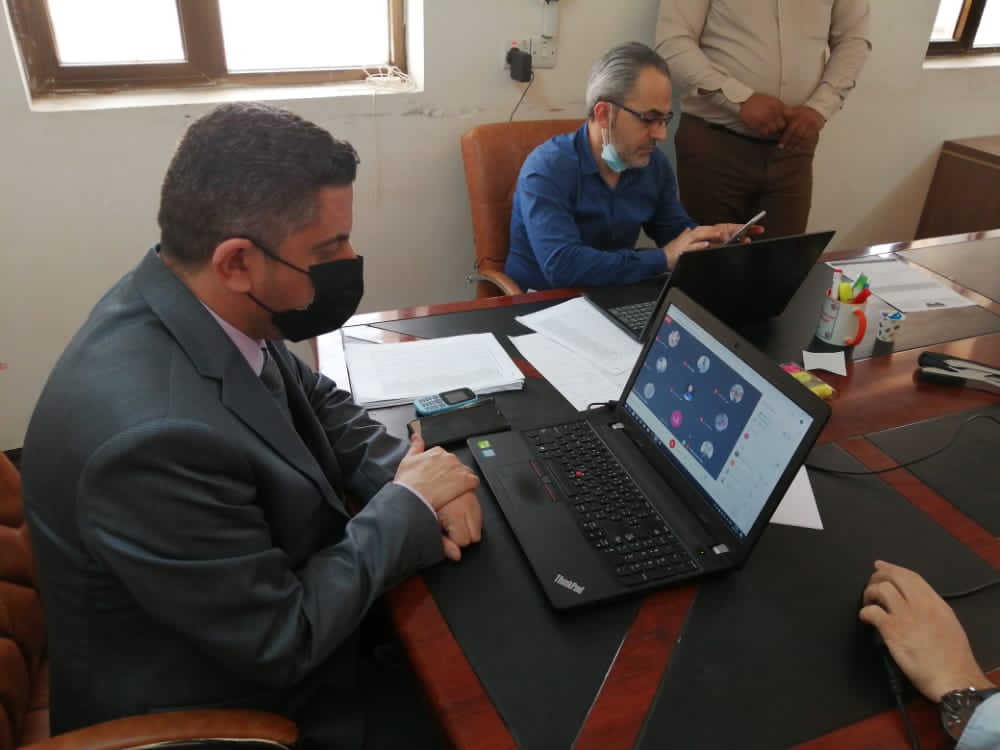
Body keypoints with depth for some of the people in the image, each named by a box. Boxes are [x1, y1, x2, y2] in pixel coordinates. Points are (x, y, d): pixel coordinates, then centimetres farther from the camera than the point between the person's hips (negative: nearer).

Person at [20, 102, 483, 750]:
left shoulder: (206, 303, -12)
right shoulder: (154, 433, -38)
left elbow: (315, 401, 4)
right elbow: (281, 641, -27)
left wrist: (410, 478, -12)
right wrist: (408, 504, -17)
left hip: (264, 594, 7)